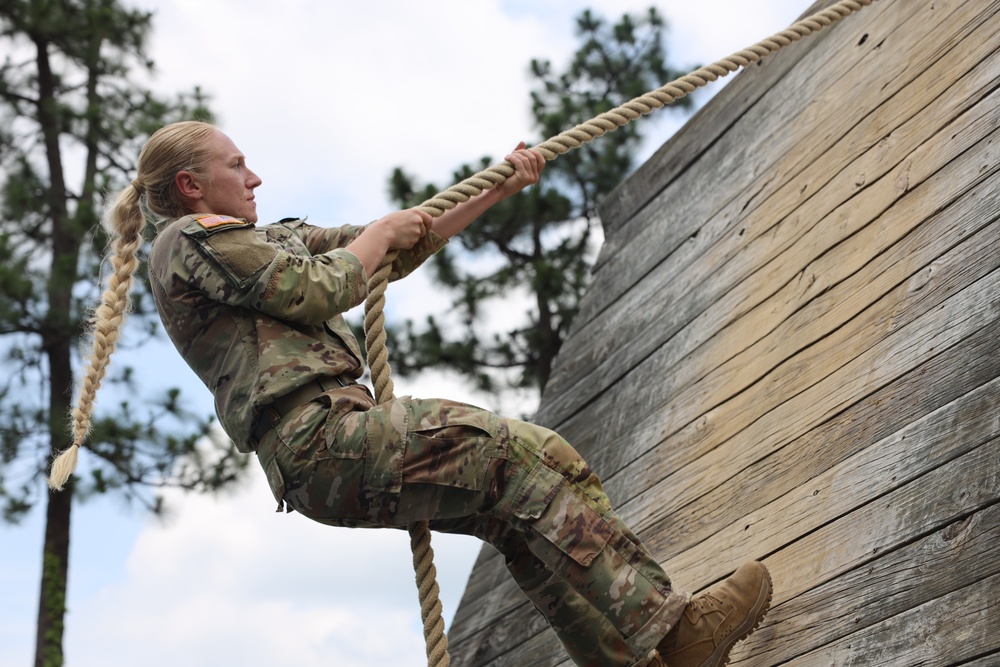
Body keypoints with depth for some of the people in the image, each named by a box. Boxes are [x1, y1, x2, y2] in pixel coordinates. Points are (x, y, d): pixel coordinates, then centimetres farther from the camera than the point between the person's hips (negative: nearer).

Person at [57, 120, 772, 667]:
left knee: (524, 515, -1)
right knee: (527, 454, -18)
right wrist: (381, 230, 8)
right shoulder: (189, 240, 1)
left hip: (335, 441, 10)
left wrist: (500, 190, 25)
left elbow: (402, 250, 29)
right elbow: (317, 290, -11)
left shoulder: (270, 238, 29)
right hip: (319, 440, -10)